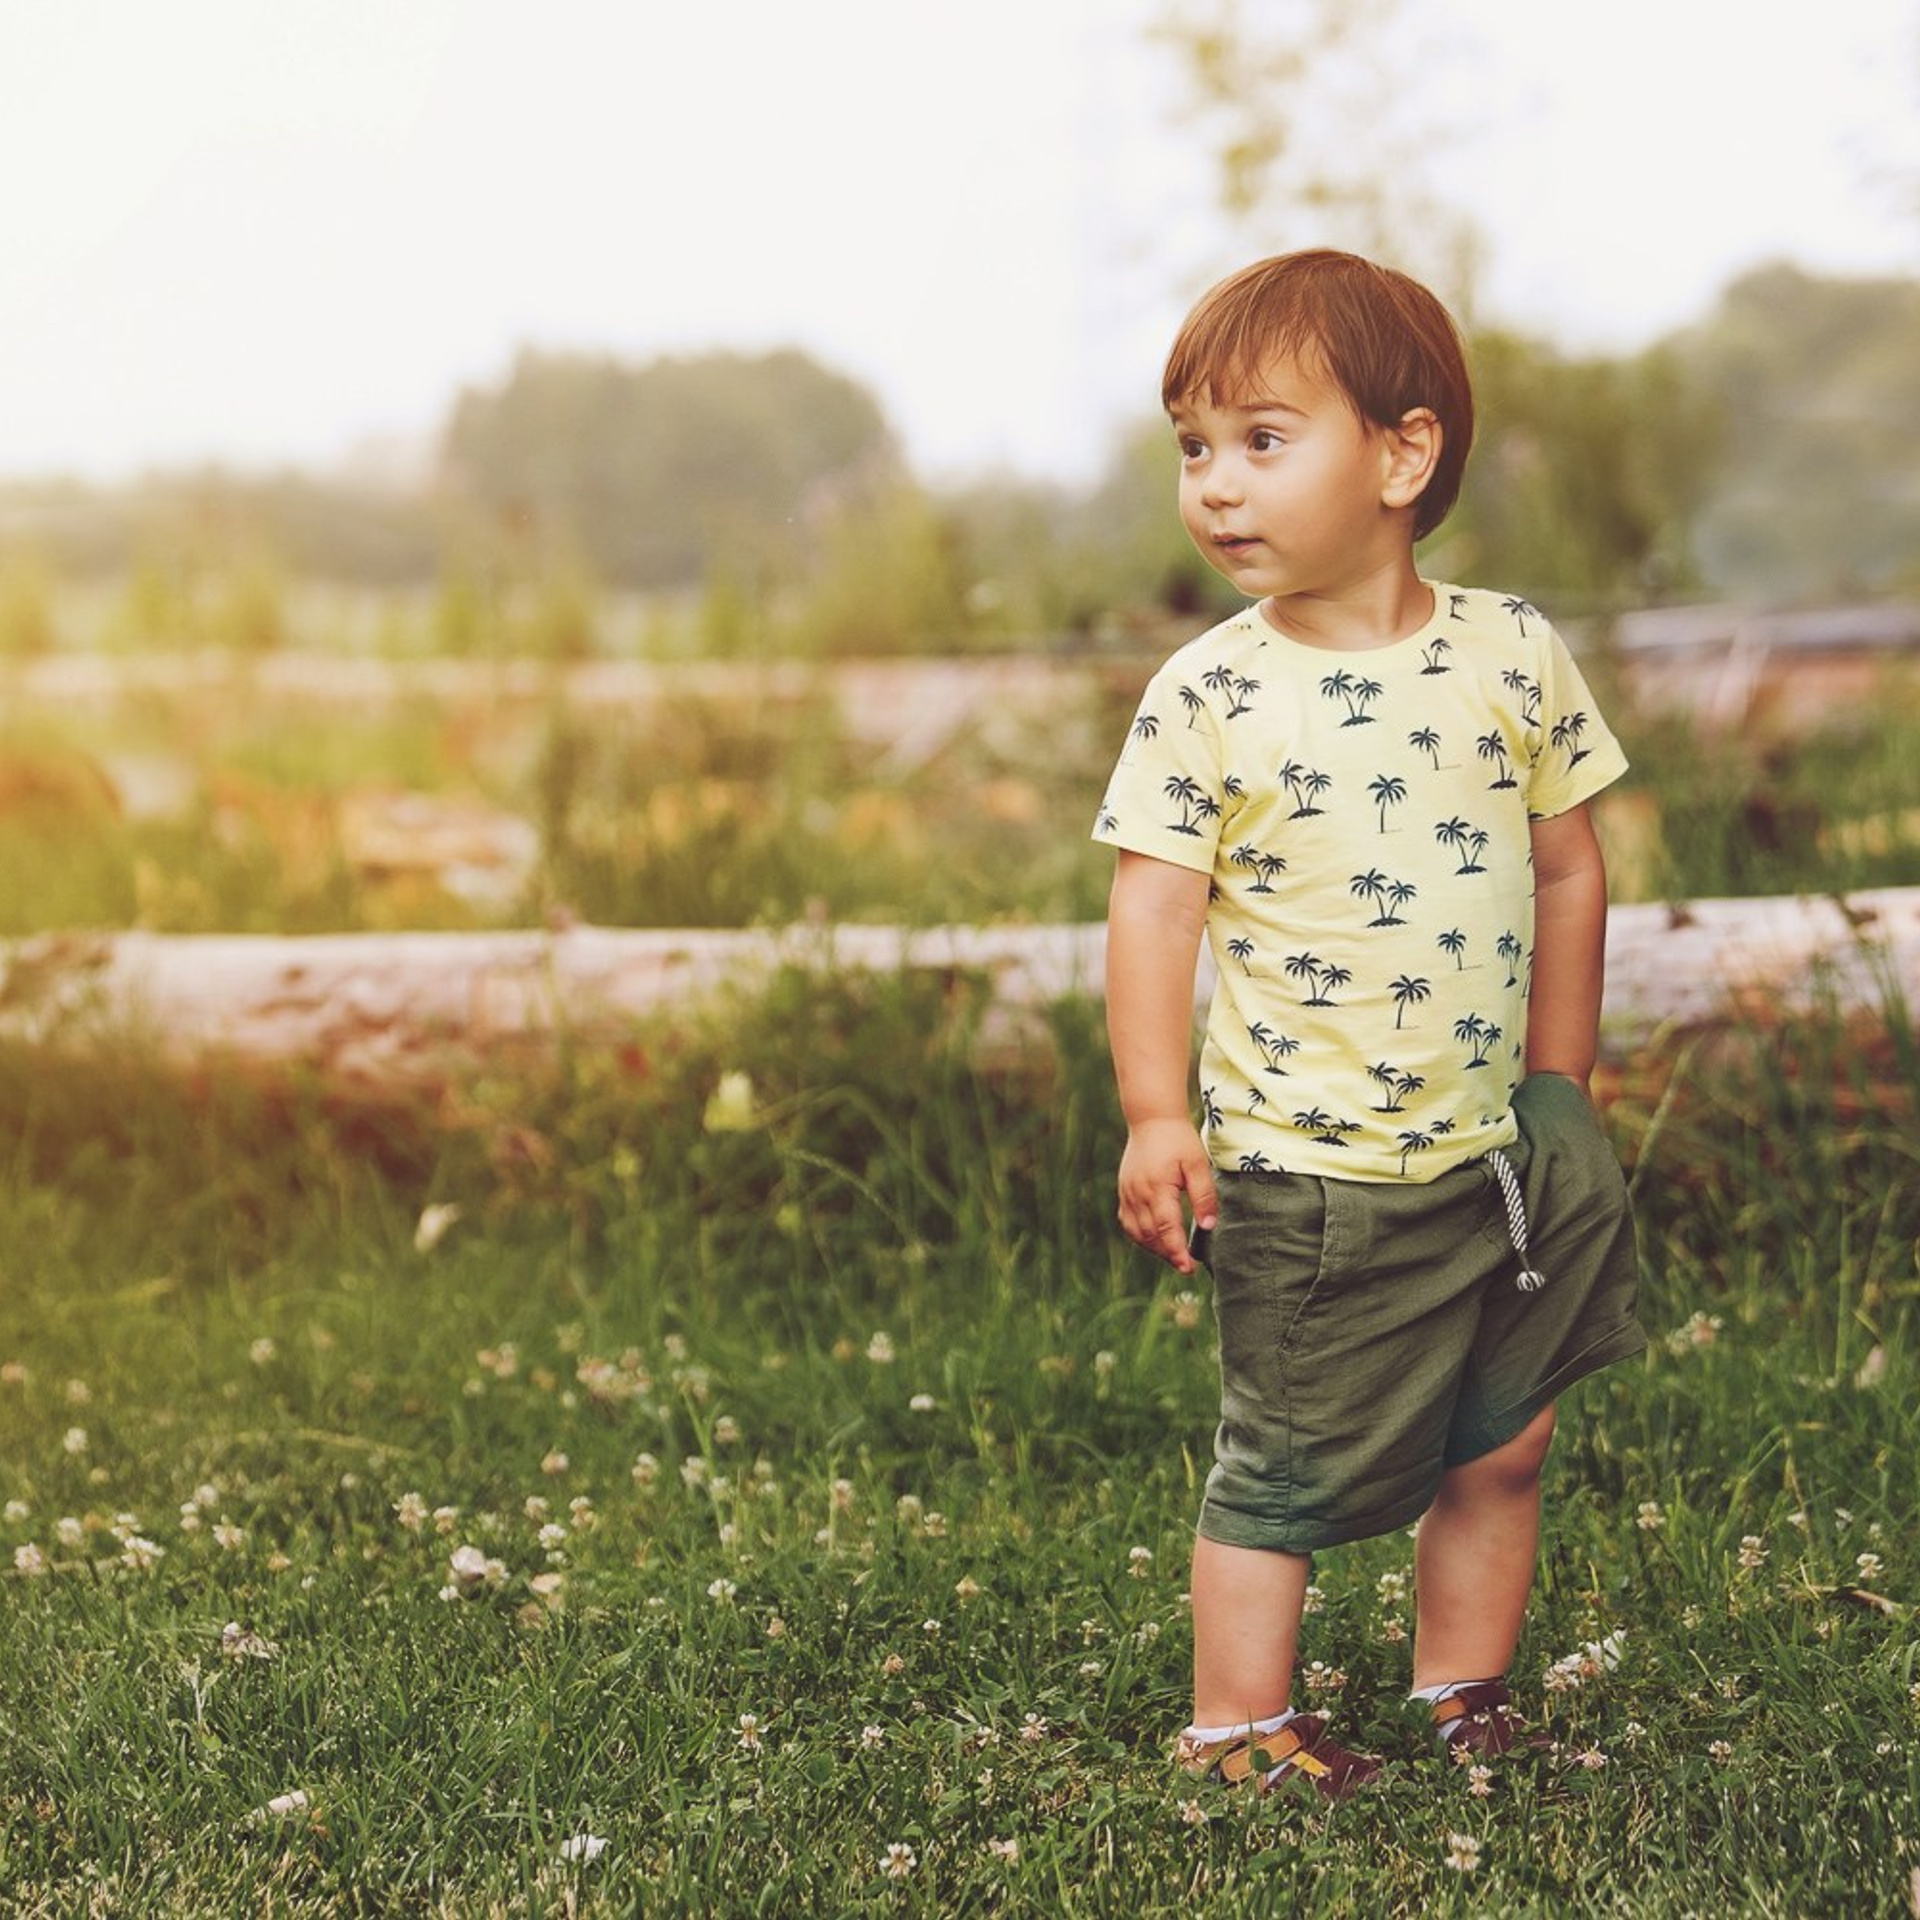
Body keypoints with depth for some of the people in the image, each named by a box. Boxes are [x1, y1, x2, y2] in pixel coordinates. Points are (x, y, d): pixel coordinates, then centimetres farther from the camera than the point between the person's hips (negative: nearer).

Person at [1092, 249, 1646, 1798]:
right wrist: (1157, 1117, -18)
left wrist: (1562, 1085, 11)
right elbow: (1156, 908, -9)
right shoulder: (1206, 697, -9)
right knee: (1286, 1472, 6)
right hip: (1305, 1173, -3)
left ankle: (1463, 1696, 34)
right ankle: (1236, 1729, 22)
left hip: (1501, 1150, 4)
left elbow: (1568, 869, 7)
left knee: (1505, 1448, 16)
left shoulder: (1515, 655, -2)